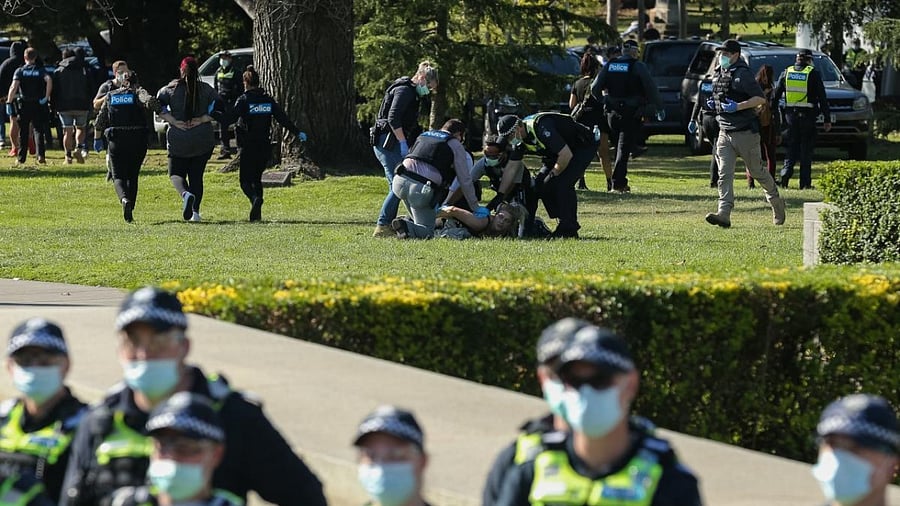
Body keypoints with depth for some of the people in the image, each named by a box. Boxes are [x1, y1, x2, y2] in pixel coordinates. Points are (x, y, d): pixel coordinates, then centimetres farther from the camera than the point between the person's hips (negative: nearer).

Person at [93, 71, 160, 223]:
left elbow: (100, 120, 12)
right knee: (132, 175, 15)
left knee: (118, 176, 2)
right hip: (137, 140, 0)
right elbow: (150, 100, -20)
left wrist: (97, 138, 23)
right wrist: (161, 112, -3)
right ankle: (130, 210, 11)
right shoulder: (138, 93, 2)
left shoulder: (110, 96, 11)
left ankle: (124, 199, -29)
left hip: (116, 141, 0)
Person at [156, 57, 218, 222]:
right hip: (203, 140, 2)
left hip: (178, 140, -2)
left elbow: (158, 107, -9)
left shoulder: (171, 89, -1)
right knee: (196, 175, 12)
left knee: (176, 173, 10)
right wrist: (202, 120, -7)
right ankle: (195, 212, 7)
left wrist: (174, 121, -9)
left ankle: (185, 194, -21)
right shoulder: (207, 89, 0)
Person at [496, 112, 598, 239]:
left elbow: (567, 155, -33)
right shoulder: (520, 139, -7)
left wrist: (553, 175, -19)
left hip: (584, 146, -9)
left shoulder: (540, 127, -34)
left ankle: (569, 229, -17)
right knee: (541, 184, -1)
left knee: (563, 183, -24)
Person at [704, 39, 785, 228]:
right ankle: (724, 214, -16)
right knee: (724, 174, -7)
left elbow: (760, 98, -16)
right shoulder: (718, 73, 12)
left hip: (745, 132, -7)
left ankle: (776, 203, 30)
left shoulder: (743, 74, -13)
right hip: (725, 133, 7)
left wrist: (738, 106, -25)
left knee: (757, 171, 7)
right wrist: (713, 102, 7)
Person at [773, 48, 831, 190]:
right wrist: (827, 119, -1)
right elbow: (822, 98, -4)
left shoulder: (786, 73, 6)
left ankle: (786, 172, -9)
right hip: (807, 115, -3)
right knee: (806, 149, 3)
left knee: (792, 147, 13)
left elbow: (776, 95, 7)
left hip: (791, 115, 3)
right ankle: (805, 183, 3)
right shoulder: (813, 74, -4)